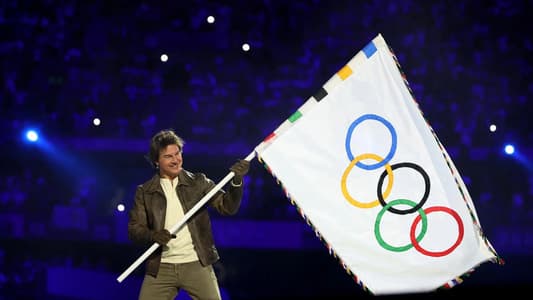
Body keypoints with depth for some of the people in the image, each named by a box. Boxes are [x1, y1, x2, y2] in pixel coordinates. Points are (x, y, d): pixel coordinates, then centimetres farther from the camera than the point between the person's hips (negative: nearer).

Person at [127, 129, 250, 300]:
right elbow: (134, 229, 2)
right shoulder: (145, 192, 6)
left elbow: (227, 207, 1)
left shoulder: (198, 183, 6)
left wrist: (236, 181, -17)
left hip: (197, 265, 0)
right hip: (161, 268, 1)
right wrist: (152, 235, -20)